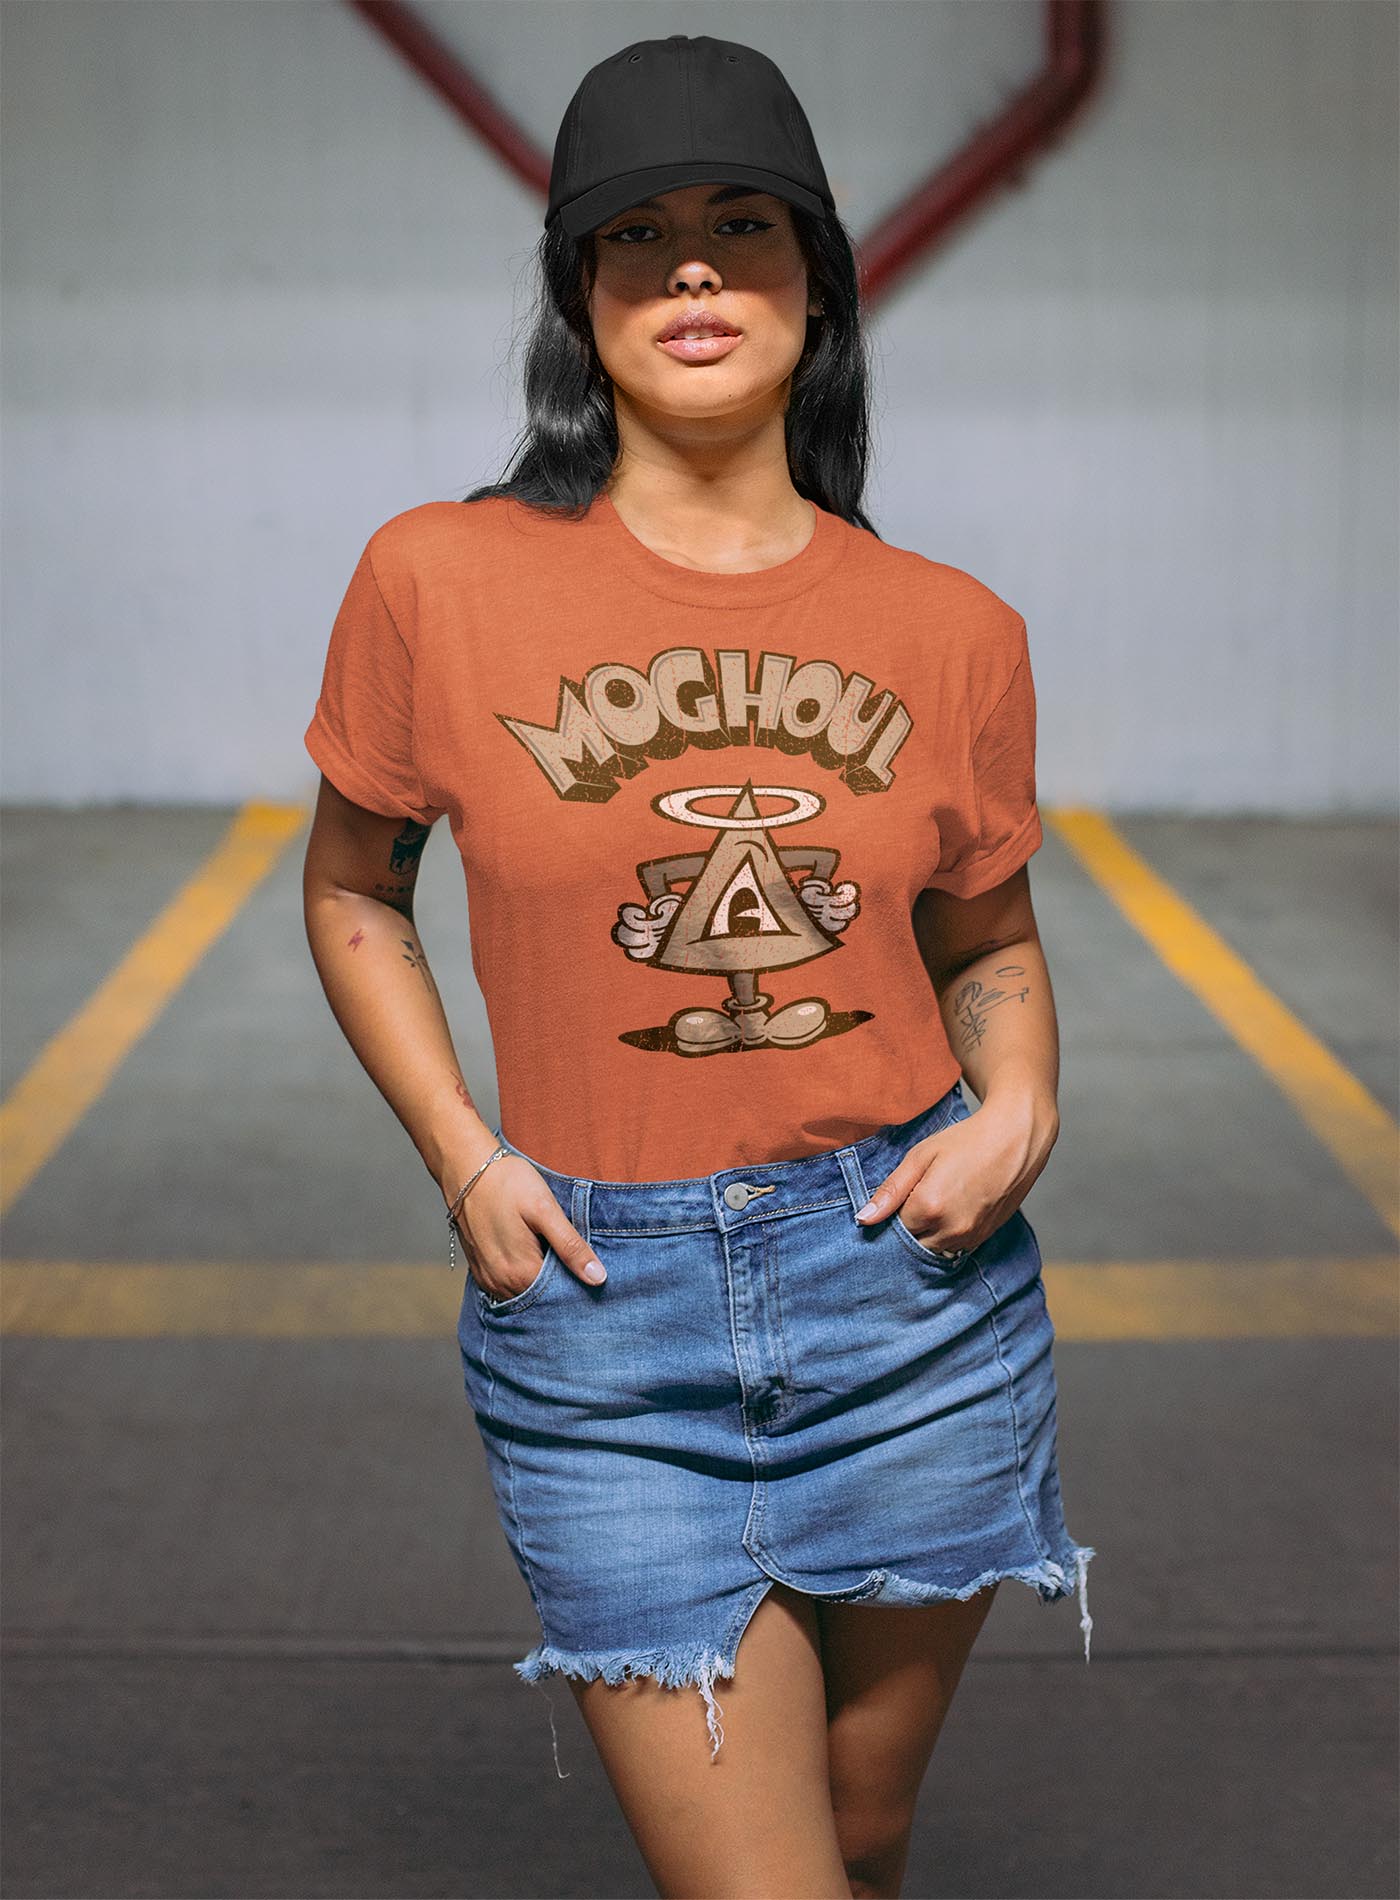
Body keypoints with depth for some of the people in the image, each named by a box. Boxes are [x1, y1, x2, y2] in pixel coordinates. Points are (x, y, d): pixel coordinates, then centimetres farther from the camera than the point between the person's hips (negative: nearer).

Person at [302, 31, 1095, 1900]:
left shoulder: (950, 632, 0)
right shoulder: (439, 583, -5)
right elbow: (353, 894, 9)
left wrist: (1020, 1109, -6)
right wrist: (462, 1163, -3)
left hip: (913, 1290, 3)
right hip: (602, 1327, -2)